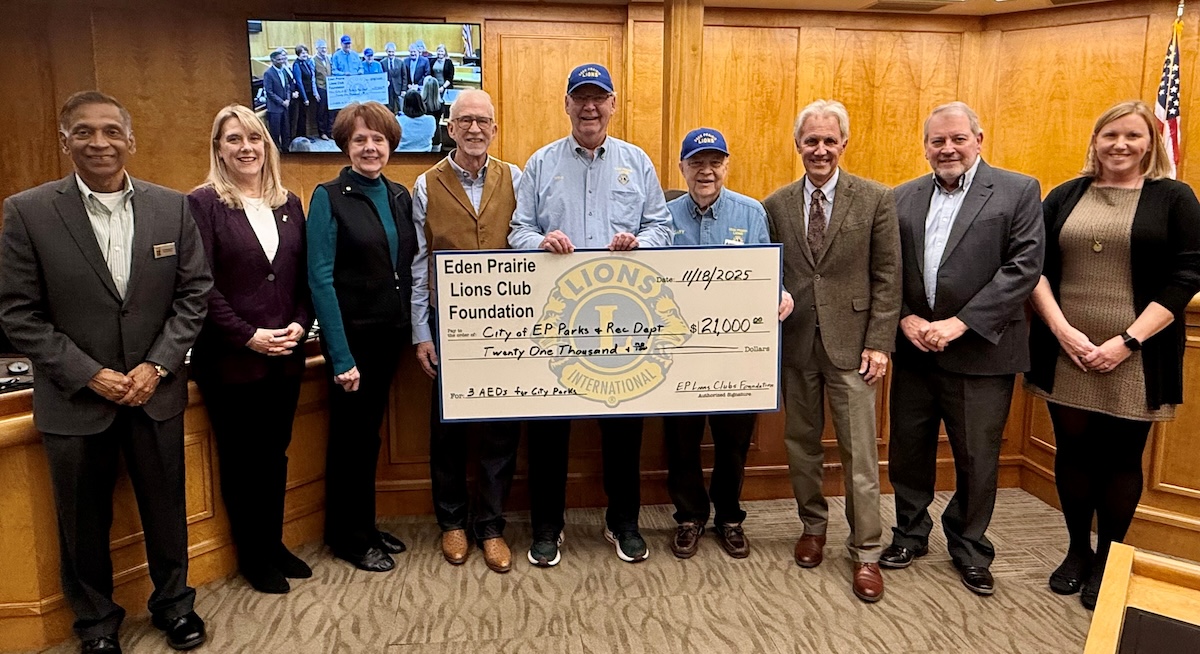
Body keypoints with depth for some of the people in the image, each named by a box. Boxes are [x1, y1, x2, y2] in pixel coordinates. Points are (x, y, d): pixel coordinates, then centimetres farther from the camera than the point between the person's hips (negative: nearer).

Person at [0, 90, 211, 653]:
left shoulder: (172, 207, -2)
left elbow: (192, 294, 1)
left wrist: (158, 365, -9)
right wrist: (88, 374, -13)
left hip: (155, 391, 2)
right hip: (74, 398, -1)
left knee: (166, 509, 15)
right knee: (84, 521, 14)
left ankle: (173, 601, 37)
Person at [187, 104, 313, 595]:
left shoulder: (289, 204, 10)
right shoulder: (203, 203, -6)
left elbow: (305, 276, 10)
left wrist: (300, 324, -5)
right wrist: (248, 336, -16)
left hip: (285, 357, 5)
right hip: (230, 359, -4)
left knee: (275, 455, 15)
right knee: (242, 459, 8)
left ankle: (274, 544, 31)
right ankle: (253, 558, 24)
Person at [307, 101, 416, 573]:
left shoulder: (400, 197, 7)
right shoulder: (329, 198, -10)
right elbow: (320, 279, -15)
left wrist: (411, 329, 1)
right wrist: (341, 356, -18)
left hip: (390, 335, 6)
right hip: (351, 335, -5)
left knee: (368, 432, 17)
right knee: (352, 435, 7)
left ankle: (364, 527, 32)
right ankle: (348, 537, 24)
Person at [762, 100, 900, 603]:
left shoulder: (876, 199, -1)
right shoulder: (776, 205, 5)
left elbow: (887, 277, -3)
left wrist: (879, 343, -8)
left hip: (851, 342, -2)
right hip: (795, 343, 3)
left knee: (859, 452, 2)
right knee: (802, 444, 14)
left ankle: (866, 552, 15)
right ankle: (813, 526, 34)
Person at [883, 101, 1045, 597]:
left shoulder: (1019, 192, -2)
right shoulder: (902, 198, 9)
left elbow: (1023, 268, -11)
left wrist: (959, 323, -17)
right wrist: (905, 318, -10)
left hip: (979, 351, -3)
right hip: (913, 349, 3)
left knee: (977, 459, 8)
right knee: (908, 450, 13)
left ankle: (969, 548, 29)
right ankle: (910, 535, 33)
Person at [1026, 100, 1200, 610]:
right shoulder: (1065, 197, 8)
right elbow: (1036, 267, 4)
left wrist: (1126, 342, -13)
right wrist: (1061, 329, -10)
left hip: (1134, 360, -2)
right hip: (1065, 353, 2)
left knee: (1121, 458, 6)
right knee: (1073, 450, 9)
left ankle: (1107, 561, 23)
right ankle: (1077, 551, 26)